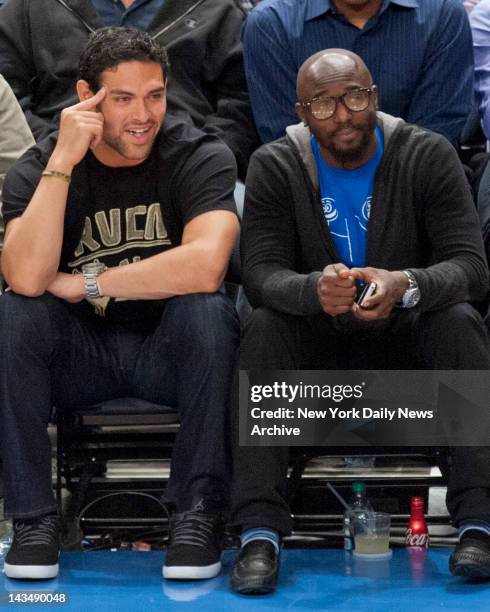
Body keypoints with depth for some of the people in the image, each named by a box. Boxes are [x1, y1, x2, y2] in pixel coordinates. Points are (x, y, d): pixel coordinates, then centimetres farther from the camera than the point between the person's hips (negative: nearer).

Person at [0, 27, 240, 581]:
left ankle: (197, 514, -22)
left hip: (170, 350, -1)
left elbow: (205, 266, -31)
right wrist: (63, 161, -28)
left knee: (206, 308, -32)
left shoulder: (201, 157, -12)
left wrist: (85, 283, -22)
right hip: (80, 352, 2)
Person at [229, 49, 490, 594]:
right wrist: (314, 289, -41)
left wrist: (406, 285, -40)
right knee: (263, 328, -29)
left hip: (407, 335, 0)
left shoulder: (428, 156, -8)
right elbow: (259, 273, -16)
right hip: (318, 344, 1)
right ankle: (259, 532, -34)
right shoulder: (275, 166, -6)